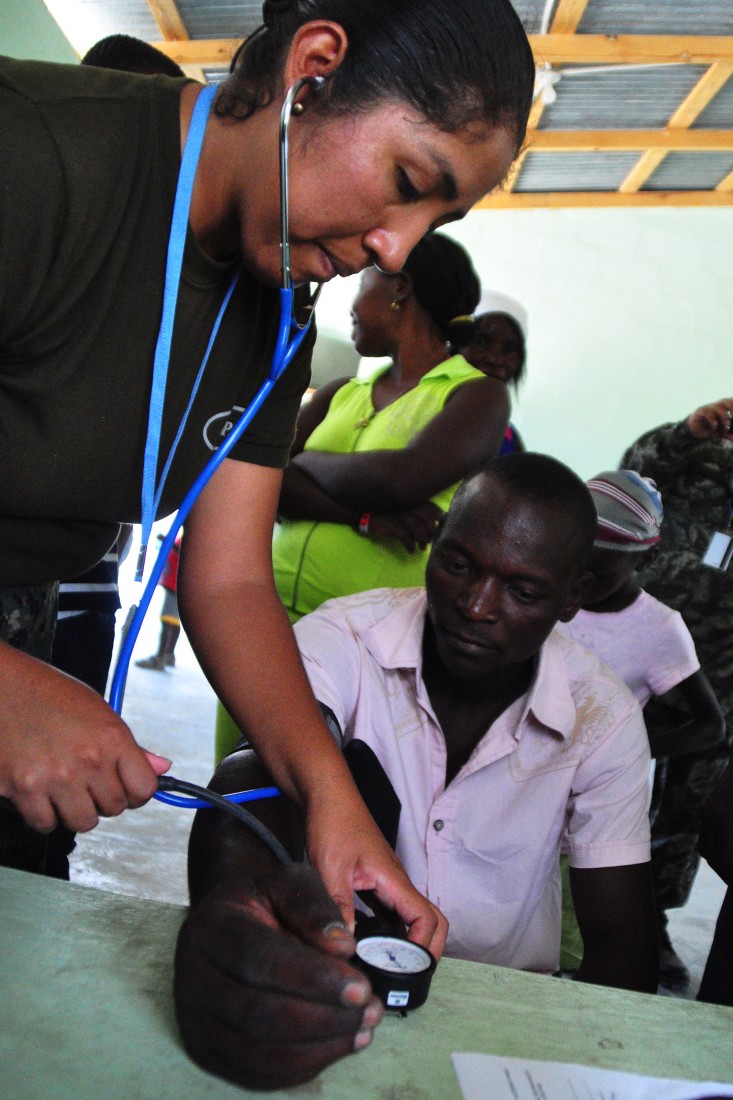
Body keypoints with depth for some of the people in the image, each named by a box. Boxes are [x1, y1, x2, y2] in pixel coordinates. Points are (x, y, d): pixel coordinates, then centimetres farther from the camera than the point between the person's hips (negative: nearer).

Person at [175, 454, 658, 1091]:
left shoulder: (604, 718, -9)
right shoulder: (345, 638, -14)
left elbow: (622, 942, -6)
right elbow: (263, 771, -32)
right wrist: (232, 893, -54)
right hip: (342, 987, 1)